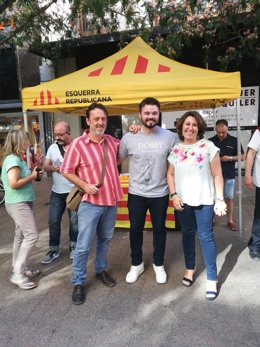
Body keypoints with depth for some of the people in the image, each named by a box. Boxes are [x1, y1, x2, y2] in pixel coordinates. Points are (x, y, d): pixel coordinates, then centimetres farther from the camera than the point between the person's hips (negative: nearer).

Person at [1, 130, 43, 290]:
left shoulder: (17, 159, 12)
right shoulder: (13, 159, -18)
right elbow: (13, 183, -27)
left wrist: (34, 172, 3)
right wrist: (32, 176, -16)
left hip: (22, 203, 10)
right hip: (18, 204, -10)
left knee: (21, 236, 16)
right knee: (32, 235, -11)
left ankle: (19, 268, 27)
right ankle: (18, 274, -3)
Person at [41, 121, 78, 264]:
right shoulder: (52, 147, 7)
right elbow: (46, 166, 9)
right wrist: (53, 168, -12)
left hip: (74, 191, -4)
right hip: (57, 192, 5)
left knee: (74, 220, 10)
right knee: (53, 221, 8)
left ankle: (73, 246, 30)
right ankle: (54, 250, 23)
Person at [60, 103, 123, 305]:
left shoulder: (112, 141, 3)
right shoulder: (78, 144, -13)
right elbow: (66, 171, -7)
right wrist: (85, 185, -18)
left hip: (111, 201, 5)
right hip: (90, 202, -5)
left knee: (105, 240, 20)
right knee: (84, 245, 2)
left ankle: (101, 270, 40)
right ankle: (78, 283, 19)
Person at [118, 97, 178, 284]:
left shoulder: (170, 136, -8)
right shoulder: (128, 137, -7)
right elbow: (118, 160, 6)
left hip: (160, 193, 0)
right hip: (136, 193, 1)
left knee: (159, 228, 16)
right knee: (135, 229, 14)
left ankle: (159, 264, 38)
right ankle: (137, 264, 37)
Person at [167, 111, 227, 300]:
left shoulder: (208, 147, -6)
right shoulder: (175, 150, 3)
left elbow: (217, 175, -6)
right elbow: (170, 174, 8)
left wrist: (220, 199, -10)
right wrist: (174, 195, -4)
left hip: (204, 200, -3)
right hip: (183, 201, 3)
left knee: (206, 236, 1)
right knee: (187, 233, 16)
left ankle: (212, 279, 14)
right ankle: (190, 268, 35)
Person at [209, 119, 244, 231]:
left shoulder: (234, 141, 0)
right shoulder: (210, 141, 3)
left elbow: (242, 157, 2)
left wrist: (230, 158, -15)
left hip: (229, 175, 0)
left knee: (229, 198, 8)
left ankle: (230, 220, 21)